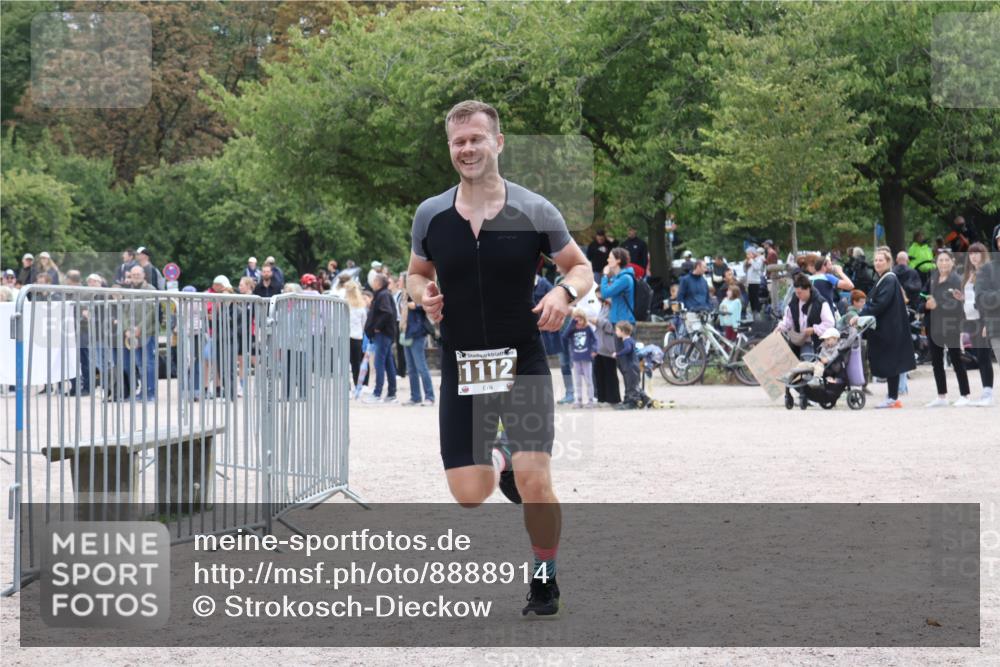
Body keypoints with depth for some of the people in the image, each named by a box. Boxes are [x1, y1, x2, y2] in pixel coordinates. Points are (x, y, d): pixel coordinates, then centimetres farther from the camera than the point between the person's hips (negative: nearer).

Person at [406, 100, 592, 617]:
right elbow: (417, 273, 17)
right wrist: (422, 294, -7)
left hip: (522, 361, -2)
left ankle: (545, 583, 9)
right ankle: (499, 465, 38)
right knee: (468, 495, 0)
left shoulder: (534, 211, -5)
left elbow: (581, 268, 4)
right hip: (460, 367, 2)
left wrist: (565, 292, -18)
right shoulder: (430, 216, 1)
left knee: (535, 481, -15)